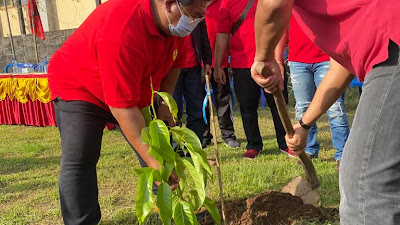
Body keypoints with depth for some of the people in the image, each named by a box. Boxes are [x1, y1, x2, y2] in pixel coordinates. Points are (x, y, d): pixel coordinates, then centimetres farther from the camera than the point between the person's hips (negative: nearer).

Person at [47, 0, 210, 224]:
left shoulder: (178, 20, -16)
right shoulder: (121, 33, -42)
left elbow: (174, 62, 5)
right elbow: (123, 109, -41)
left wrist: (164, 103, -2)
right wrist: (154, 162, -39)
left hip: (135, 89, 7)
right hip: (79, 87, -7)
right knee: (79, 160, -20)